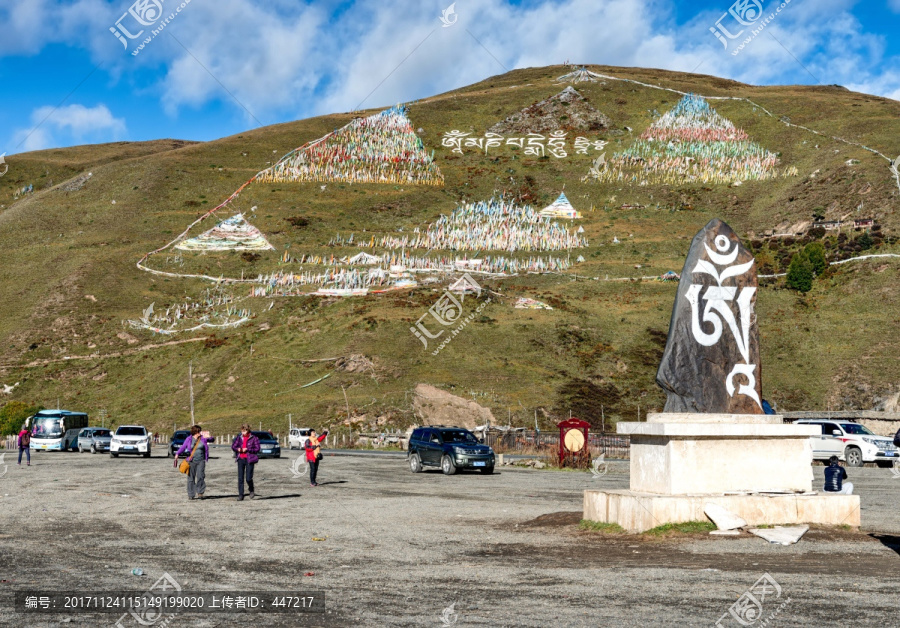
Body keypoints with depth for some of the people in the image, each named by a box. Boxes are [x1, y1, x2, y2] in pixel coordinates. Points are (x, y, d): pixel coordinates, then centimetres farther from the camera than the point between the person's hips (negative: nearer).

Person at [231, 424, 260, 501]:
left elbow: (257, 449, -6)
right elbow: (233, 446, 10)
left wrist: (247, 449, -15)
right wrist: (238, 449, -12)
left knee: (248, 478, -7)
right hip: (241, 459, 4)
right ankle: (240, 495, 6)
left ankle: (251, 491, 21)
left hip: (249, 459, -3)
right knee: (240, 478, 0)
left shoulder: (253, 438, -3)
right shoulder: (239, 437, 9)